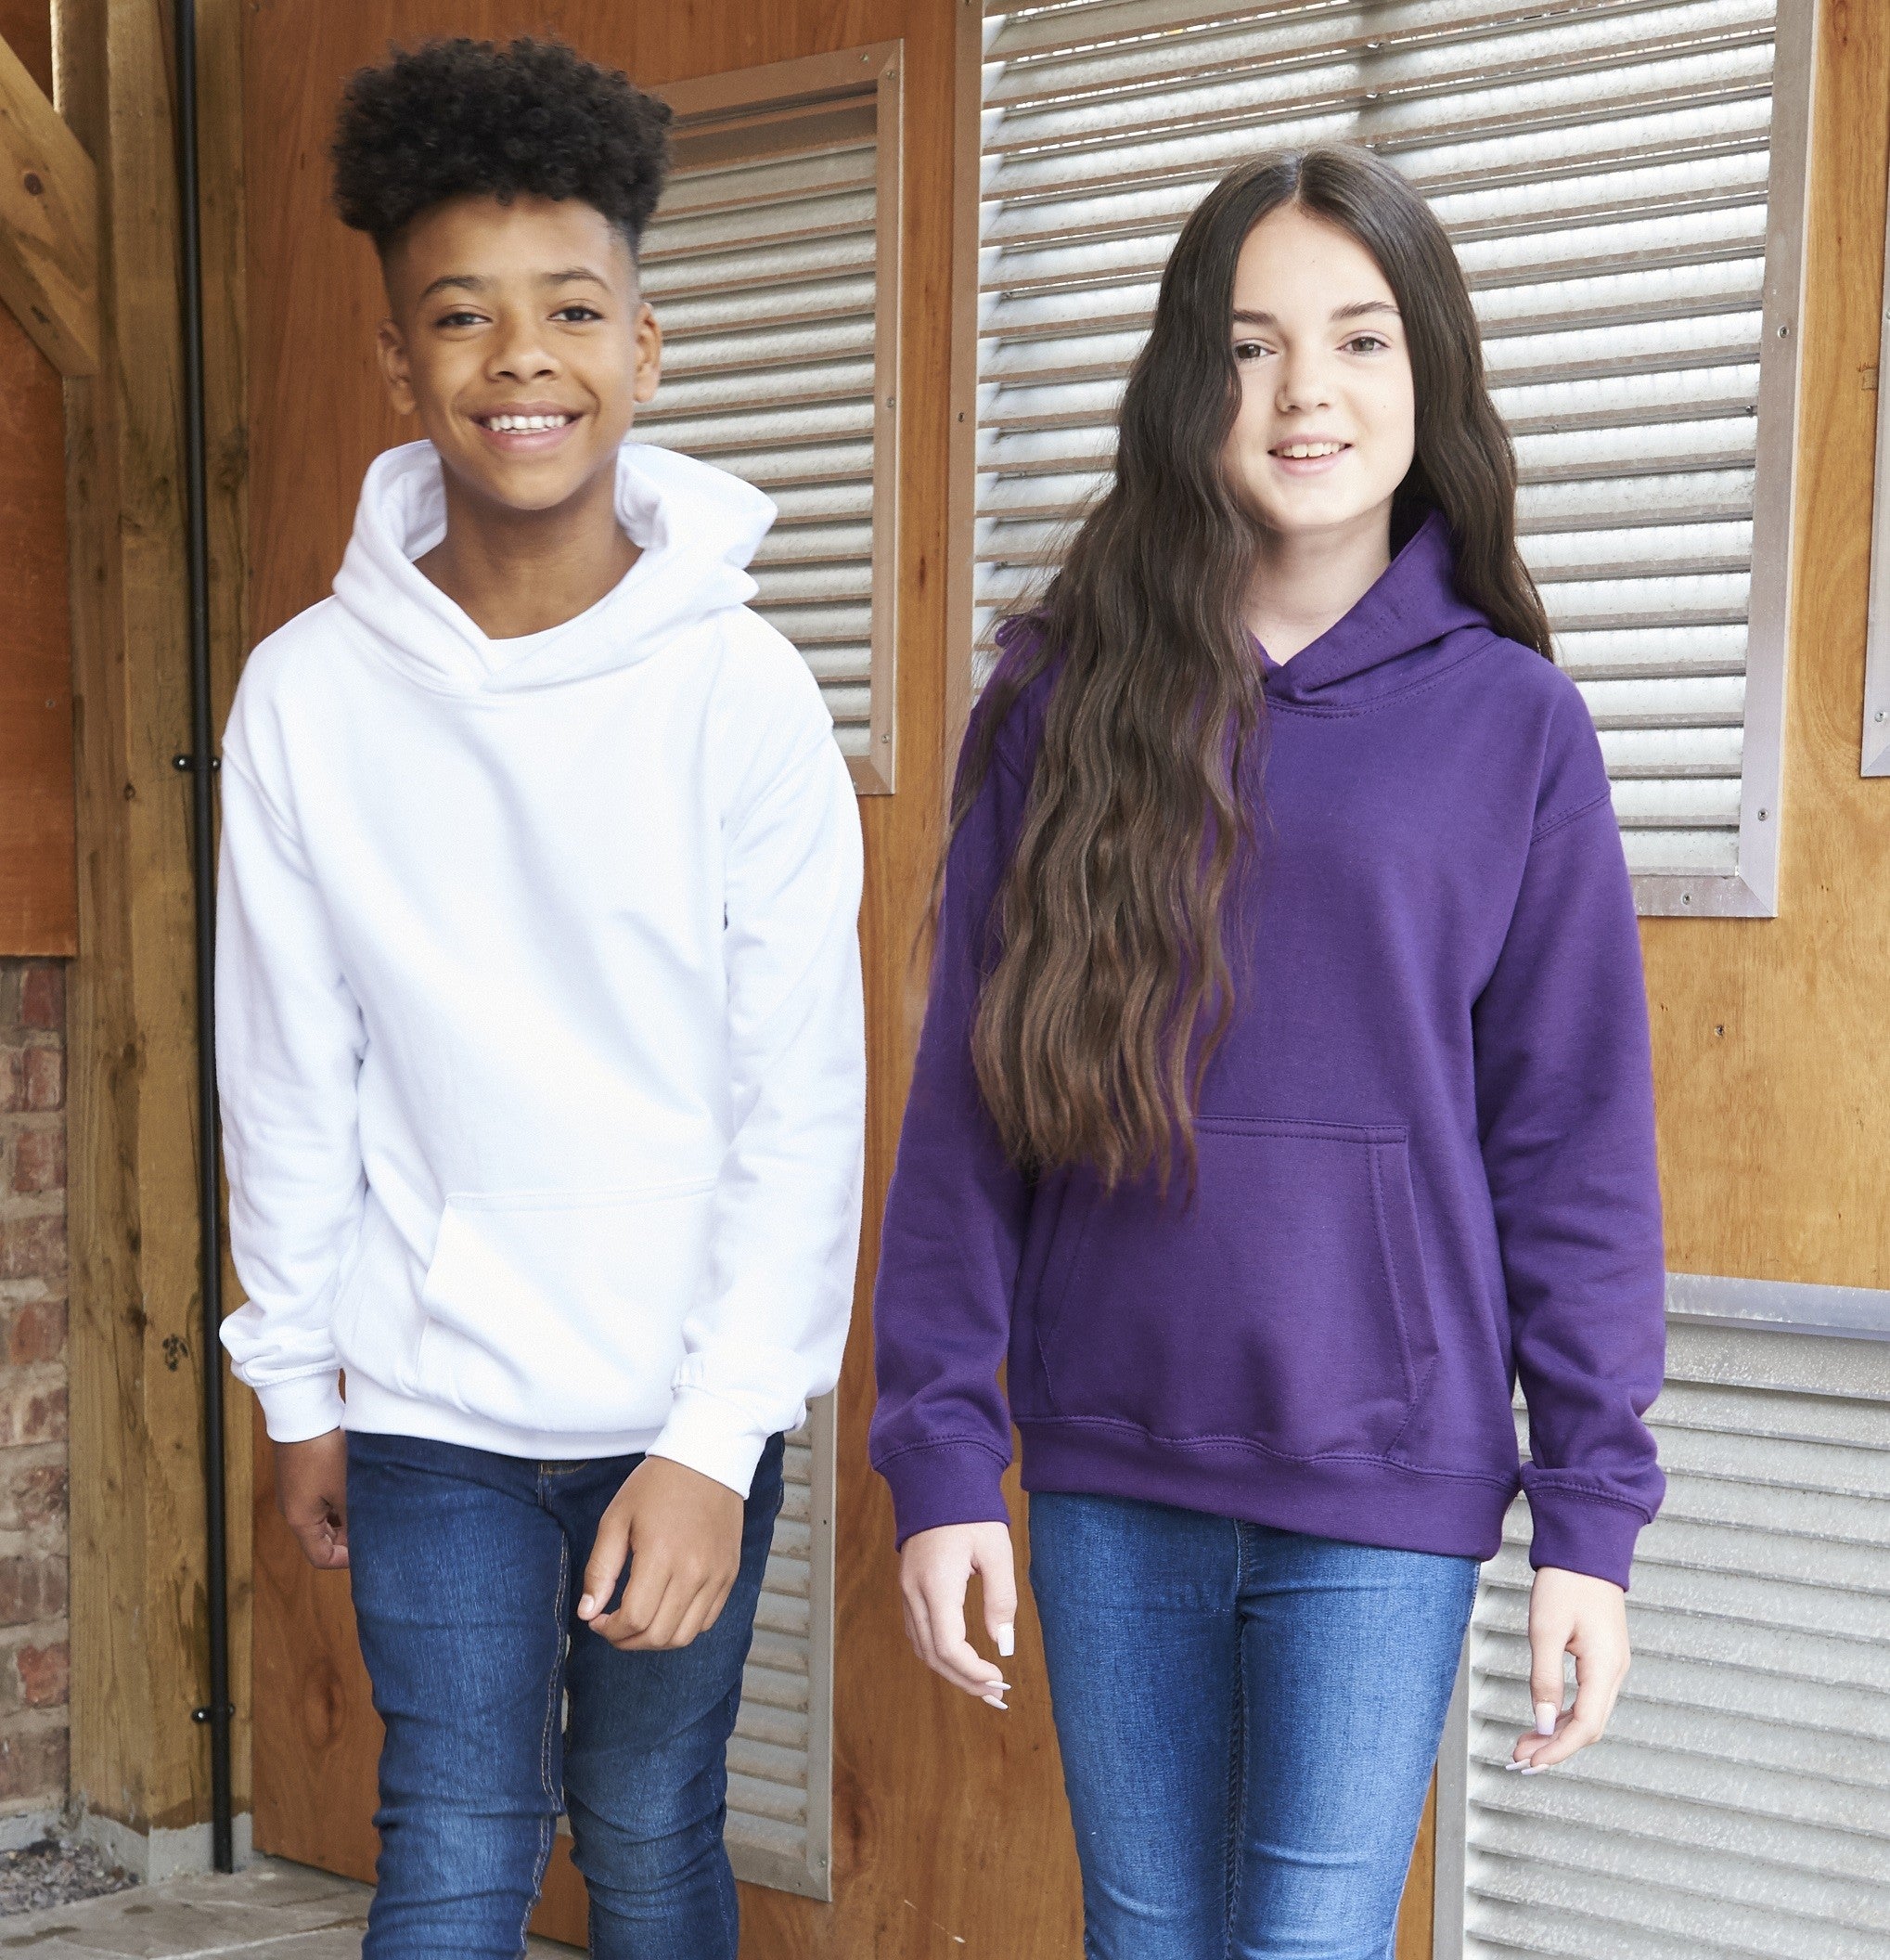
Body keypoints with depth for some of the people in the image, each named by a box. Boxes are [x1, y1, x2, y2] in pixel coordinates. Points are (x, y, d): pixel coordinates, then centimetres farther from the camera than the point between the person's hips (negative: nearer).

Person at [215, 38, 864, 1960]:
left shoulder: (743, 690, -11)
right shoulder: (307, 694, -6)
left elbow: (802, 1102, -11)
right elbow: (290, 1078, 2)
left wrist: (719, 1439, -14)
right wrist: (297, 1385, 7)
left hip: (688, 1397, 0)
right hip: (431, 1394, 1)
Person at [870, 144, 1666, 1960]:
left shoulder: (1513, 724, -1)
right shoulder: (1061, 704, 1)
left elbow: (1575, 1143, -1)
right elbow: (966, 1111, 2)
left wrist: (1591, 1515, -3)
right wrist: (940, 1459, -2)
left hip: (1385, 1490, -2)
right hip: (1109, 1476, 2)